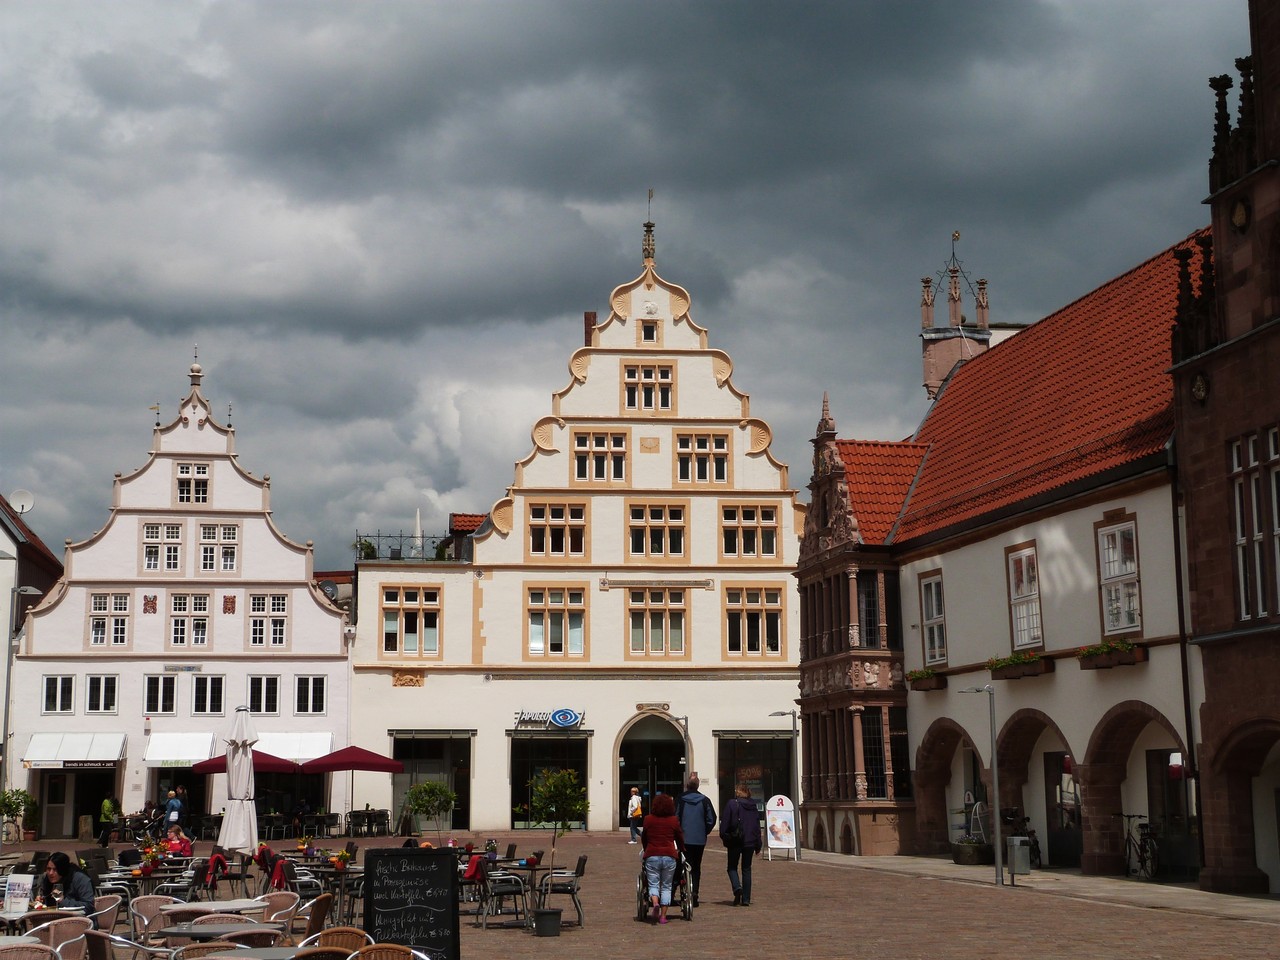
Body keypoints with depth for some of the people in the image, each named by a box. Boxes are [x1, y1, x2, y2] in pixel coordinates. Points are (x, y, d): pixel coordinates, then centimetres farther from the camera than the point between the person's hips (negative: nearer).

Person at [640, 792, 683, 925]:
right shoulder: (674, 820, 1)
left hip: (652, 856, 0)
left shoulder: (648, 819, 3)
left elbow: (644, 837, 16)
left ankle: (655, 903, -24)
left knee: (653, 884, 6)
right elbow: (680, 838, 12)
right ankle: (663, 915, 4)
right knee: (666, 886, 10)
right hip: (669, 856, 0)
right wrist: (681, 850, 32)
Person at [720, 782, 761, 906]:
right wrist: (758, 845, 14)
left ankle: (737, 887, -18)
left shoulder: (732, 804, -7)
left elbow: (725, 823, -9)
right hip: (750, 842, 4)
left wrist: (724, 837, 2)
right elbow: (757, 827, 10)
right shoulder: (753, 806, 6)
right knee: (746, 869, 10)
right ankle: (746, 899, 6)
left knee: (732, 867, 10)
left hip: (735, 841, -4)